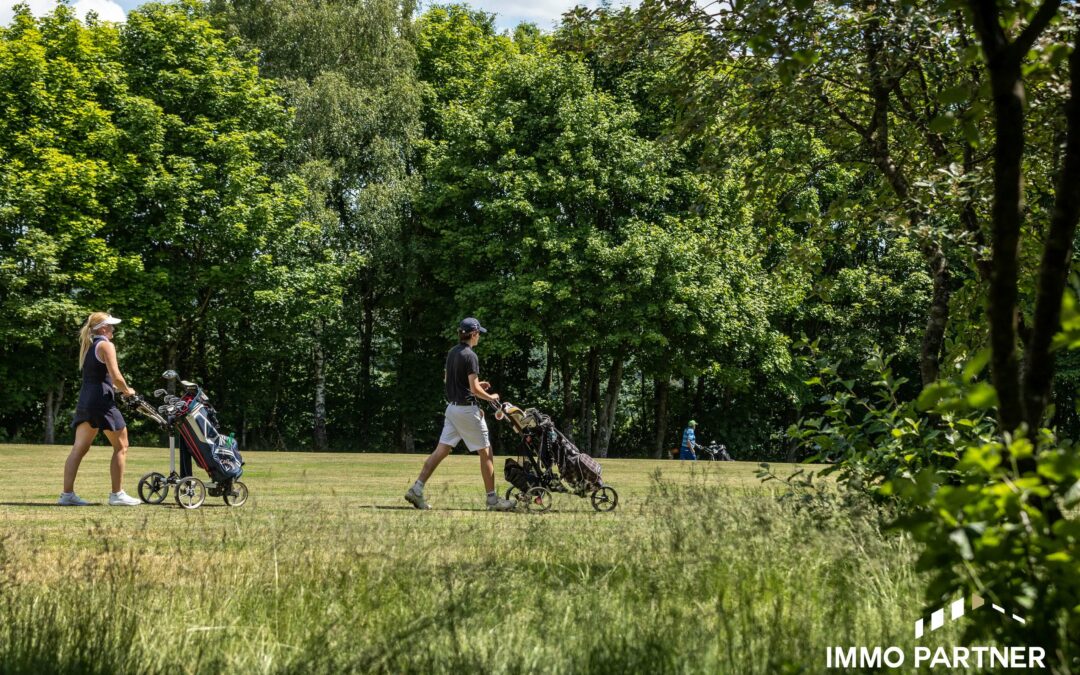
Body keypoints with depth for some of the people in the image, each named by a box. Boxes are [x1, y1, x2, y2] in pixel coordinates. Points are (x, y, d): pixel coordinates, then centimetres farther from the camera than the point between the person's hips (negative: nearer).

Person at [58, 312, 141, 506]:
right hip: (101, 401, -8)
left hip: (84, 401, 8)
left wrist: (118, 388, 20)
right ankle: (117, 494, 0)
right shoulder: (106, 345, -7)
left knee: (79, 449, 5)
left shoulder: (87, 346, 19)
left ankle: (67, 494, -1)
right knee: (121, 447, 1)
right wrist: (126, 390, 1)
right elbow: (116, 376, -16)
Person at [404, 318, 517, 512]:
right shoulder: (470, 356, -16)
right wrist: (490, 397, -1)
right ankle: (492, 500, 4)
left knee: (441, 451, 6)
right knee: (486, 453, 1)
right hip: (467, 408, -8)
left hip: (451, 407, 8)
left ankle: (417, 489, -2)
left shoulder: (452, 353, 10)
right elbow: (474, 389, -19)